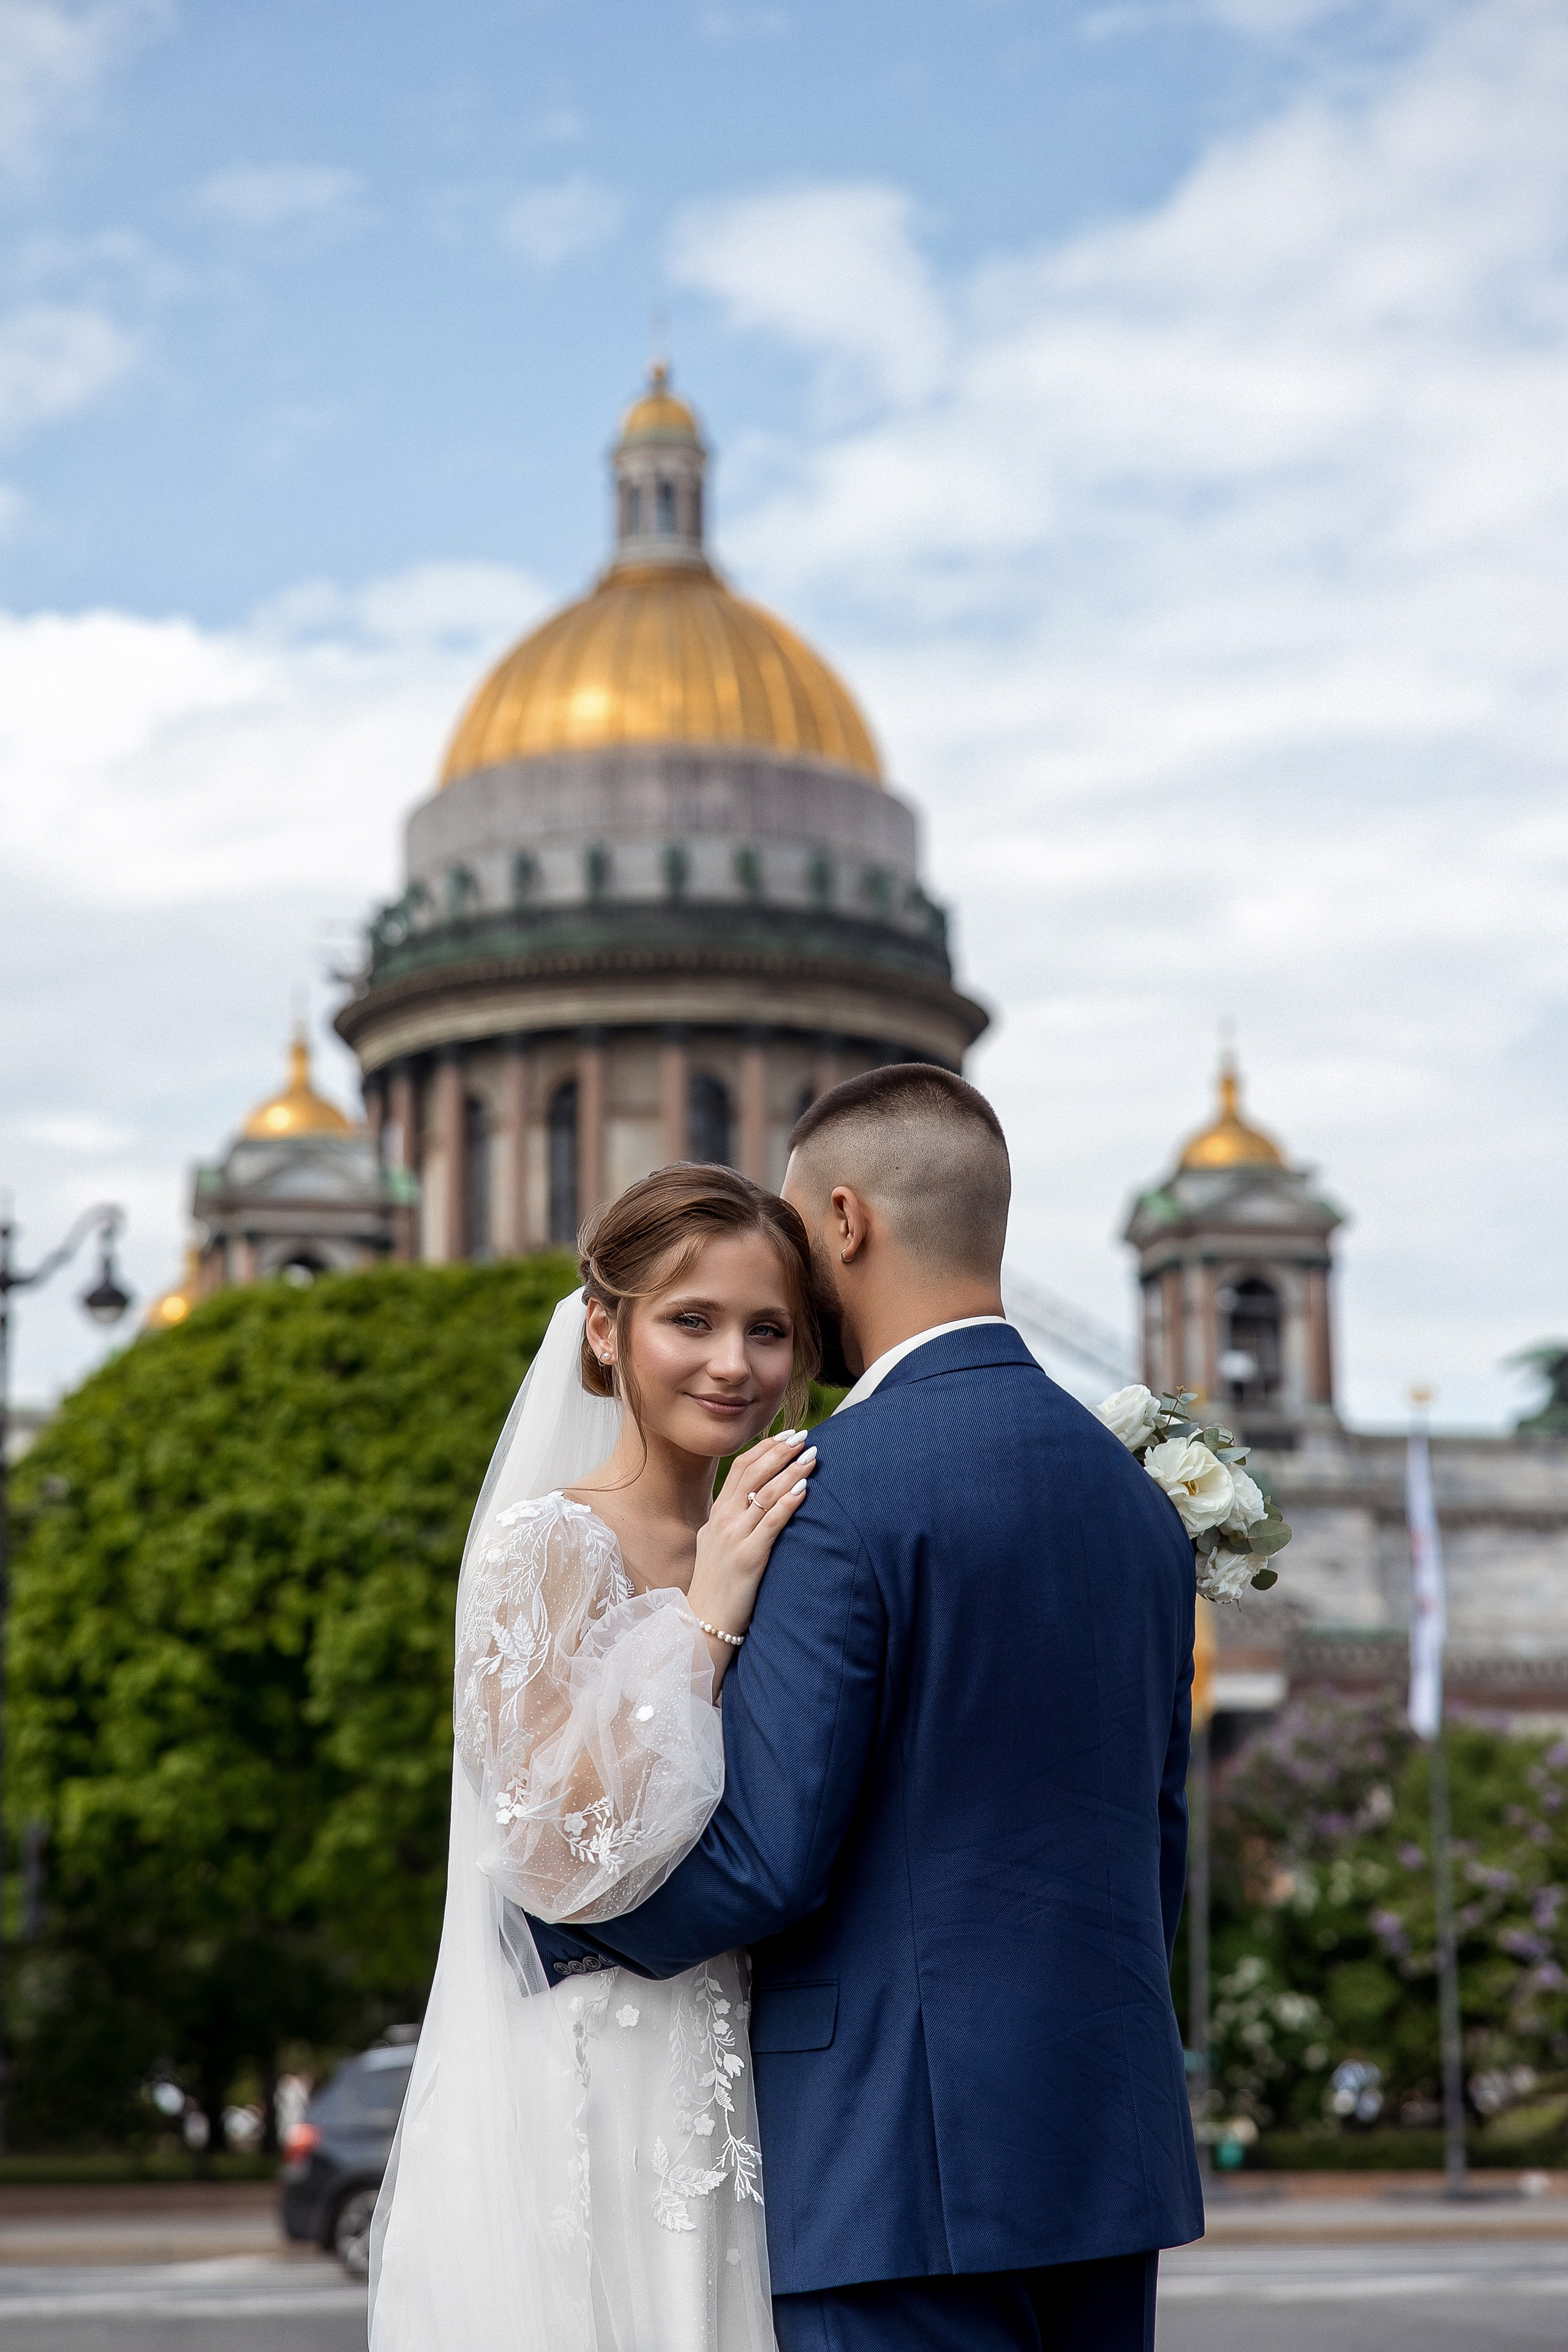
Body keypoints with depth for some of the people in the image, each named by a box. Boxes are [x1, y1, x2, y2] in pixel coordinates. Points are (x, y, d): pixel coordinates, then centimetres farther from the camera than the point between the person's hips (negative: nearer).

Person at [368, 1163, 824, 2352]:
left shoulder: (752, 1556, 12)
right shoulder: (550, 1543, -11)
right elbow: (557, 1857, -19)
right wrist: (705, 1620, -20)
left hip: (729, 2102, 7)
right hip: (590, 2107, -7)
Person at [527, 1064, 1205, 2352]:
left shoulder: (844, 1487, -13)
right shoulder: (1136, 1491, 12)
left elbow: (761, 1854, -16)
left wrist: (554, 1918, 1)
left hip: (908, 2154, -8)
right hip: (1111, 2148, 8)